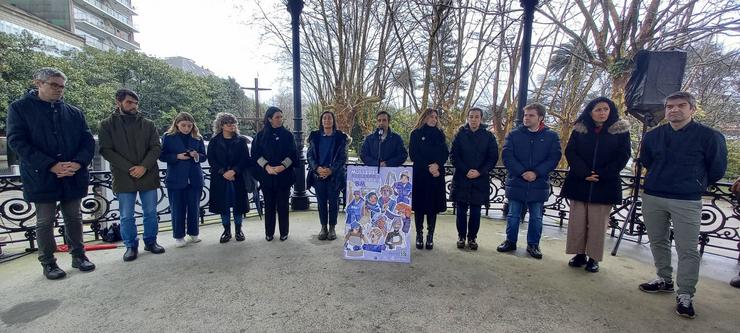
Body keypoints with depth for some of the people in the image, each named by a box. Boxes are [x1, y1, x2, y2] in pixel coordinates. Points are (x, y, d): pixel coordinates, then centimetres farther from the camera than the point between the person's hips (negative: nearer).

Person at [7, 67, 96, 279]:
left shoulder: (74, 112, 9)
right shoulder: (20, 108, 1)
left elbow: (88, 141, 4)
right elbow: (17, 142, -8)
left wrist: (78, 163, -14)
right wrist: (51, 165, -19)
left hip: (73, 178, 3)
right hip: (42, 177, -2)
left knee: (74, 218, 12)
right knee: (45, 222, 7)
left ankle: (78, 255, 24)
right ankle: (48, 263, 21)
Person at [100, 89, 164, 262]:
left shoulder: (148, 124, 7)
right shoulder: (107, 124, 3)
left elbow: (156, 147, 1)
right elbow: (106, 150, -4)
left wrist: (144, 166, -14)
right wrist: (129, 168, -15)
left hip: (148, 175, 1)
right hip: (123, 178, -1)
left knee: (151, 213, 9)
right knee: (126, 217, 7)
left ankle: (151, 241, 25)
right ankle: (131, 246, 22)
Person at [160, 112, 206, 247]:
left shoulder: (198, 138, 7)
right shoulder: (168, 137, 0)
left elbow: (204, 156, 9)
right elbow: (162, 156, 0)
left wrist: (197, 155, -12)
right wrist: (177, 156, -15)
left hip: (194, 179, 2)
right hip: (176, 179, -2)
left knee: (194, 207, 8)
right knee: (177, 209, 4)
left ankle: (193, 233, 23)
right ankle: (179, 236, 17)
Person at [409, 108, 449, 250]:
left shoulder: (440, 134, 13)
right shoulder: (416, 134, 5)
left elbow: (445, 153, 6)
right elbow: (413, 154, -3)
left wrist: (437, 165, -14)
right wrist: (428, 168, -11)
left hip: (436, 174, 2)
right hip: (420, 174, -2)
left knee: (433, 205, 3)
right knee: (419, 205, 1)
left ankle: (430, 236, 11)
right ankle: (419, 235, 12)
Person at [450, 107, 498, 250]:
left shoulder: (488, 136, 4)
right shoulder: (460, 134, 3)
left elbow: (493, 158, 0)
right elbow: (453, 156, -2)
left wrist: (480, 172, -12)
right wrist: (466, 171, -12)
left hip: (480, 180, 0)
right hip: (461, 179, 0)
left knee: (475, 211, 7)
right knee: (461, 210, 6)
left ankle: (472, 237, 20)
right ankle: (461, 236, 20)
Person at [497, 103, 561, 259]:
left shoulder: (551, 136, 1)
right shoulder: (514, 134, -1)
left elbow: (554, 158, -5)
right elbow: (506, 155, -8)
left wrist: (536, 173, -17)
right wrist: (522, 172, -16)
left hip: (539, 185, 0)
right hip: (516, 183, 0)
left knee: (536, 218, 12)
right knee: (513, 216, 10)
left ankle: (533, 244, 28)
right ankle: (510, 242, 26)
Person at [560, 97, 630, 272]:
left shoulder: (621, 130, 4)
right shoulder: (579, 129, 6)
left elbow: (623, 156, 0)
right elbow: (570, 152, 0)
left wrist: (601, 175, -11)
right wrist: (584, 173, -13)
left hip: (605, 184, -1)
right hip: (579, 182, 1)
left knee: (598, 223, 2)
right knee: (577, 221, 4)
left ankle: (593, 258, 14)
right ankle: (580, 254, 16)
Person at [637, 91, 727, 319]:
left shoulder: (709, 136, -3)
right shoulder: (652, 136, 5)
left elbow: (717, 169, 6)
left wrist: (695, 184, 16)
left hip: (687, 202, -3)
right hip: (652, 198, 4)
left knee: (687, 249, -2)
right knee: (658, 242, 13)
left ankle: (685, 295, 9)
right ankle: (664, 280, 29)